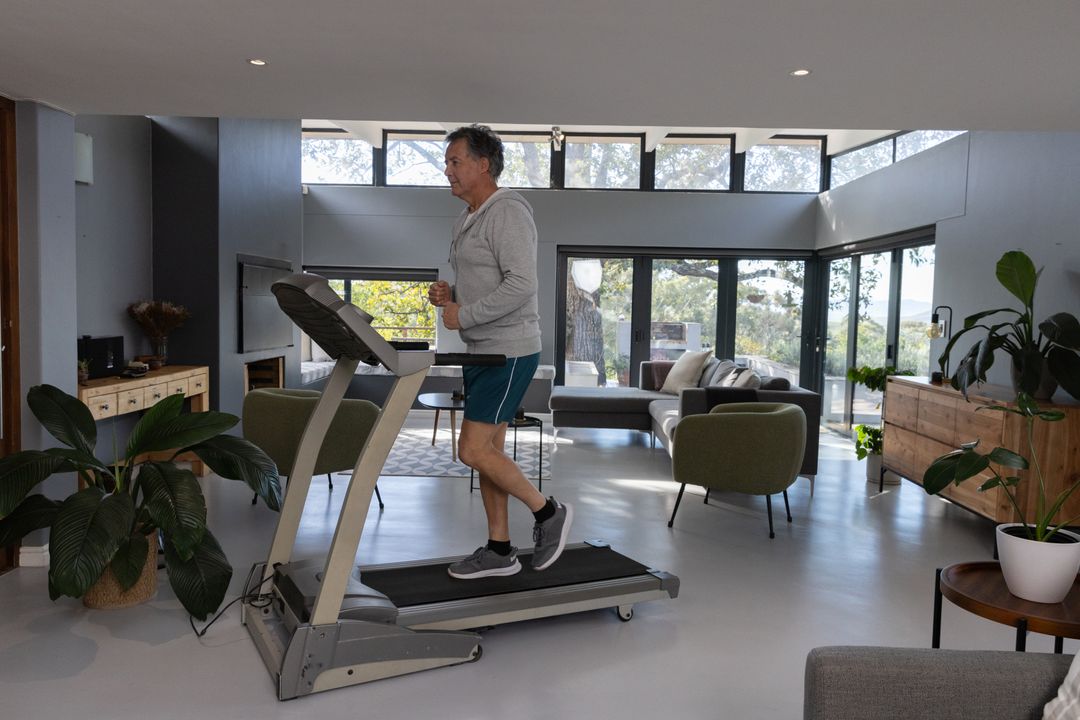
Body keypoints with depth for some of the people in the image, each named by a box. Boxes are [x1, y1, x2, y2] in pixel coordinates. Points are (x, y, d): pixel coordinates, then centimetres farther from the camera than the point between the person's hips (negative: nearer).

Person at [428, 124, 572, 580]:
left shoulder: (507, 212, -14)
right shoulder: (469, 219, 17)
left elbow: (521, 284, -25)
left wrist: (464, 314, -19)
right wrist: (449, 295, 5)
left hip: (509, 352, -10)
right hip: (481, 351, 10)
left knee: (473, 451, -10)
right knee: (487, 451, 11)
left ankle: (547, 511, 9)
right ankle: (499, 550, 20)